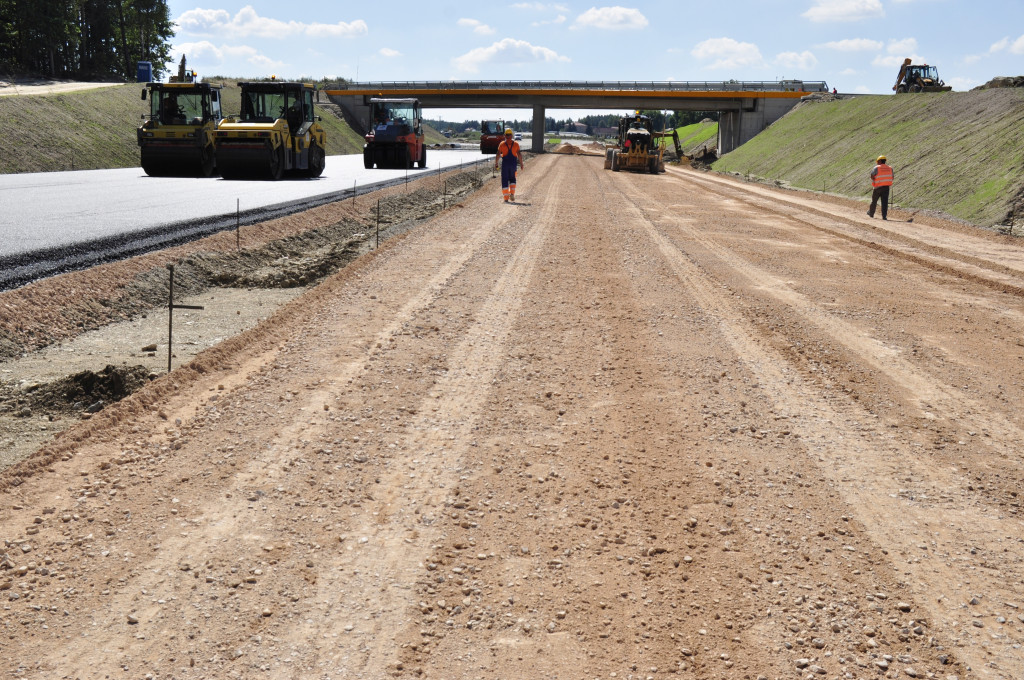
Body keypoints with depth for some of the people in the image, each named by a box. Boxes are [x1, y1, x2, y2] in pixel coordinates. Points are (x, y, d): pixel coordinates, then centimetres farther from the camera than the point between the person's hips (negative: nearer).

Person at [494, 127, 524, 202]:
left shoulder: (502, 144, -3)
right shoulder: (516, 144, -1)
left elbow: (498, 155, -4)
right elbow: (519, 155, -2)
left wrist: (496, 164, 5)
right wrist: (521, 164, 6)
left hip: (505, 163, -1)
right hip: (513, 164, 1)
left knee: (505, 180, 5)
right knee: (512, 179, 18)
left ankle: (506, 198, 1)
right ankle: (512, 194, -1)